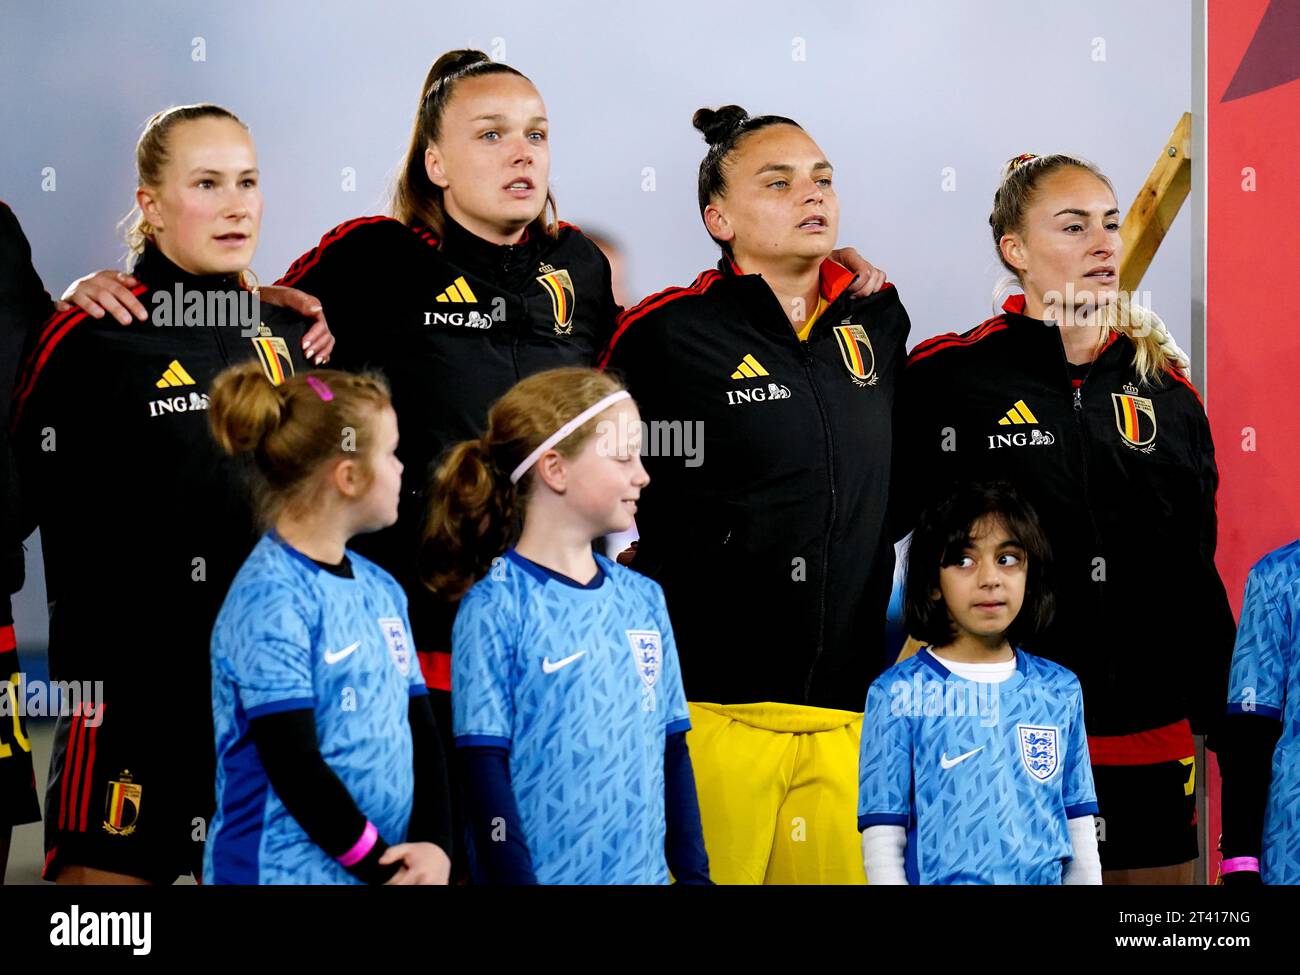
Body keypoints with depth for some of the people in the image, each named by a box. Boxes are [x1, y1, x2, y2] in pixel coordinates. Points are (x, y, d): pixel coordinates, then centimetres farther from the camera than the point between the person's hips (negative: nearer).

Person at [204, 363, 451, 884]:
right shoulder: (271, 598, -12)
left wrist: (433, 844, -7)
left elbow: (420, 729, 10)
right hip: (285, 873, -7)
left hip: (391, 865, 7)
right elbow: (293, 766, -16)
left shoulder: (381, 589, 11)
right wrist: (386, 869, -12)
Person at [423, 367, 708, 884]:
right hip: (545, 870, -5)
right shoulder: (496, 608, -9)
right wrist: (516, 877, -13)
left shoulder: (643, 599, 7)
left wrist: (694, 871, 9)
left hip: (644, 872, 5)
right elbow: (485, 769, -10)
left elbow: (673, 750, 12)